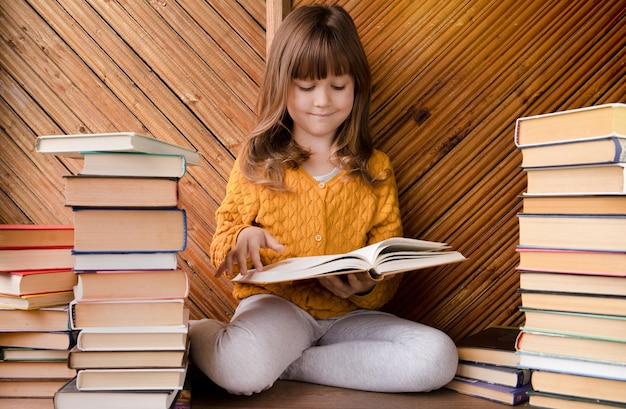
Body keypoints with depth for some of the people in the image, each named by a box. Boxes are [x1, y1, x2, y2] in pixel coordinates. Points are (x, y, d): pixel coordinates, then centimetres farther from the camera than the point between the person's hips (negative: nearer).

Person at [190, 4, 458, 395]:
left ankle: (287, 366, -15)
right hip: (275, 302, -4)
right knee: (242, 369, -39)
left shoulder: (376, 169, 9)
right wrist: (242, 238, -15)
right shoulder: (256, 162, 5)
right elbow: (224, 238, 10)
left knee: (438, 357, -24)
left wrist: (367, 287, -15)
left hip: (350, 313, 5)